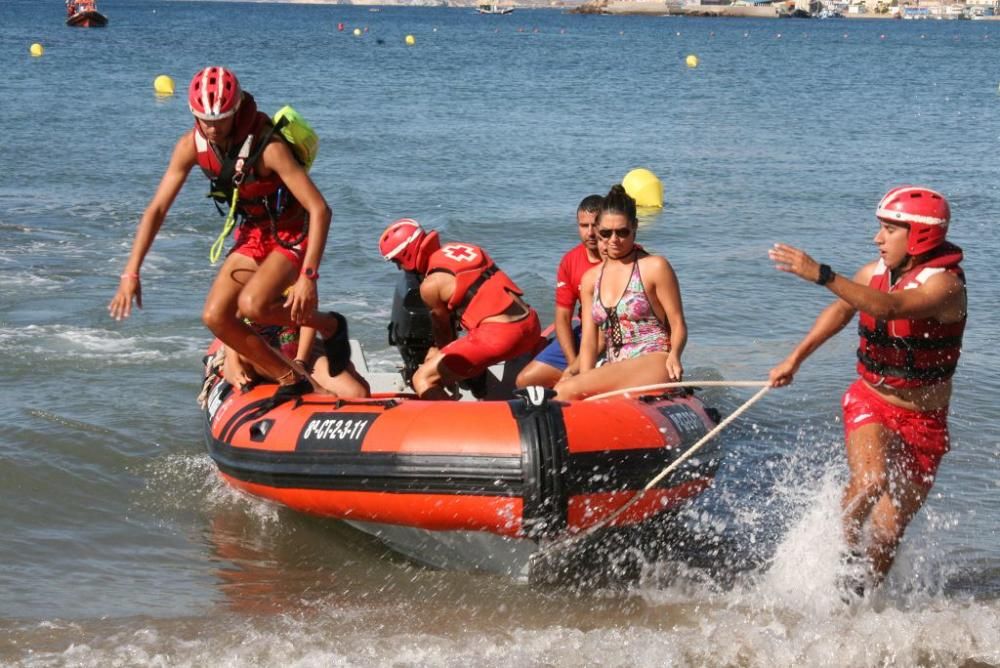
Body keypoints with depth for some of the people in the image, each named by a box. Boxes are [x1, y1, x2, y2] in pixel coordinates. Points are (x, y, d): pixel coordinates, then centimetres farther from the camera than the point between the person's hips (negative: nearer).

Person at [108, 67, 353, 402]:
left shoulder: (267, 147, -30)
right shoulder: (192, 145, -13)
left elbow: (320, 210, -33)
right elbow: (157, 209, -7)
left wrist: (308, 276, -39)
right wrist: (131, 273, -12)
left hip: (294, 233, -6)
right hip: (253, 233, 7)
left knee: (252, 305, -28)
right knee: (216, 317, -7)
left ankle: (329, 326, -1)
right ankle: (291, 379, 8)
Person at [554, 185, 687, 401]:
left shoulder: (655, 267, 1)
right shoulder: (591, 279, 16)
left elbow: (678, 325, 0)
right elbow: (589, 341, 11)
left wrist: (674, 355, -22)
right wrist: (586, 388, -5)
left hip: (654, 366, -6)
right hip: (615, 372, 6)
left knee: (565, 391, -27)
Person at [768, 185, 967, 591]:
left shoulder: (945, 284, -21)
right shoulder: (875, 272, -2)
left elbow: (889, 307, -40)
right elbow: (841, 310, 20)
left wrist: (822, 275, -48)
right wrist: (795, 359, 19)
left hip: (923, 422, -3)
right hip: (870, 403, 3)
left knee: (887, 534, 0)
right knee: (870, 481, -29)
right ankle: (842, 550, -4)